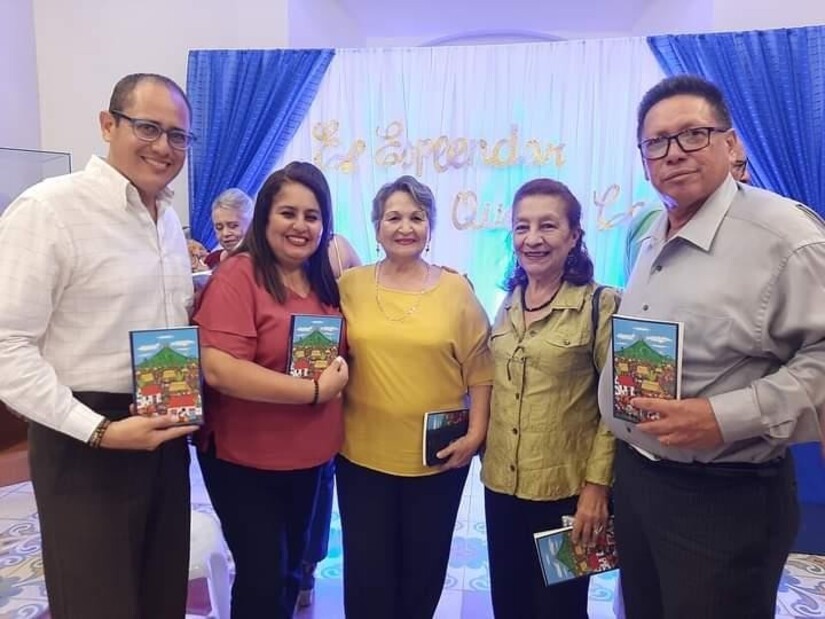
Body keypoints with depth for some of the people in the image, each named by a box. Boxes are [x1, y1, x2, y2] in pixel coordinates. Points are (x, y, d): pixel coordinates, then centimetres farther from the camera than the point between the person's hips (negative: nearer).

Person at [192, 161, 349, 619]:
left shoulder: (325, 281, 4)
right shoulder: (238, 275, -17)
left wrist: (340, 373, -2)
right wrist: (314, 390, -25)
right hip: (244, 459, -6)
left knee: (291, 568, 22)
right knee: (263, 576, 4)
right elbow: (218, 369, -27)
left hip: (310, 456, 7)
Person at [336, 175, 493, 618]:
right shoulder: (349, 286, -1)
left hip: (439, 457, 0)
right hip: (362, 453, 0)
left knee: (424, 568, 19)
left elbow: (479, 369, -1)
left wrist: (476, 433, -6)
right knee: (367, 570, 13)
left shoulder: (456, 290, -2)